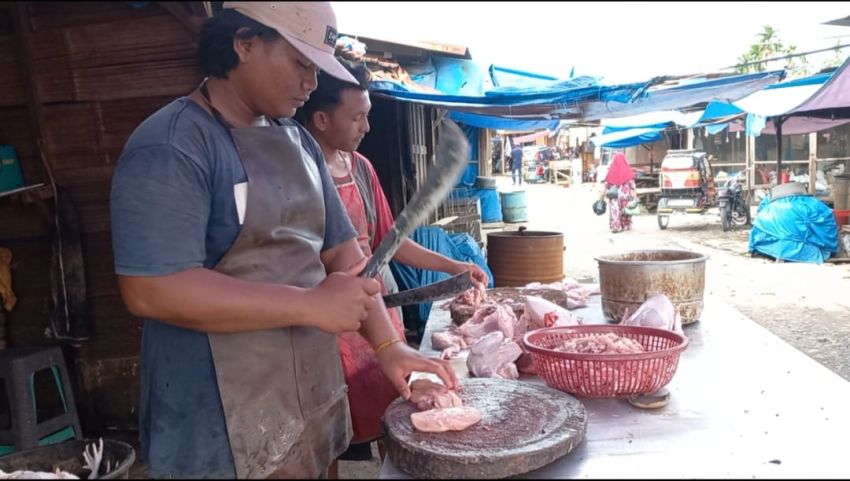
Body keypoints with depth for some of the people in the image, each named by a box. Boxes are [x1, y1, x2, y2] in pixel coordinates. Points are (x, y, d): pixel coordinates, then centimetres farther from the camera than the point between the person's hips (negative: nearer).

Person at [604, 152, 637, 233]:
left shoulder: (611, 169, -3)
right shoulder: (627, 169, -4)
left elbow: (607, 183, 0)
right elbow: (631, 182, -3)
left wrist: (606, 192, 8)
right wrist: (633, 193, 2)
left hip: (614, 194, 0)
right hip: (625, 193, 0)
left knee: (615, 210, 2)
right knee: (625, 209, 11)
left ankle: (615, 226, -3)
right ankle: (626, 226, 17)